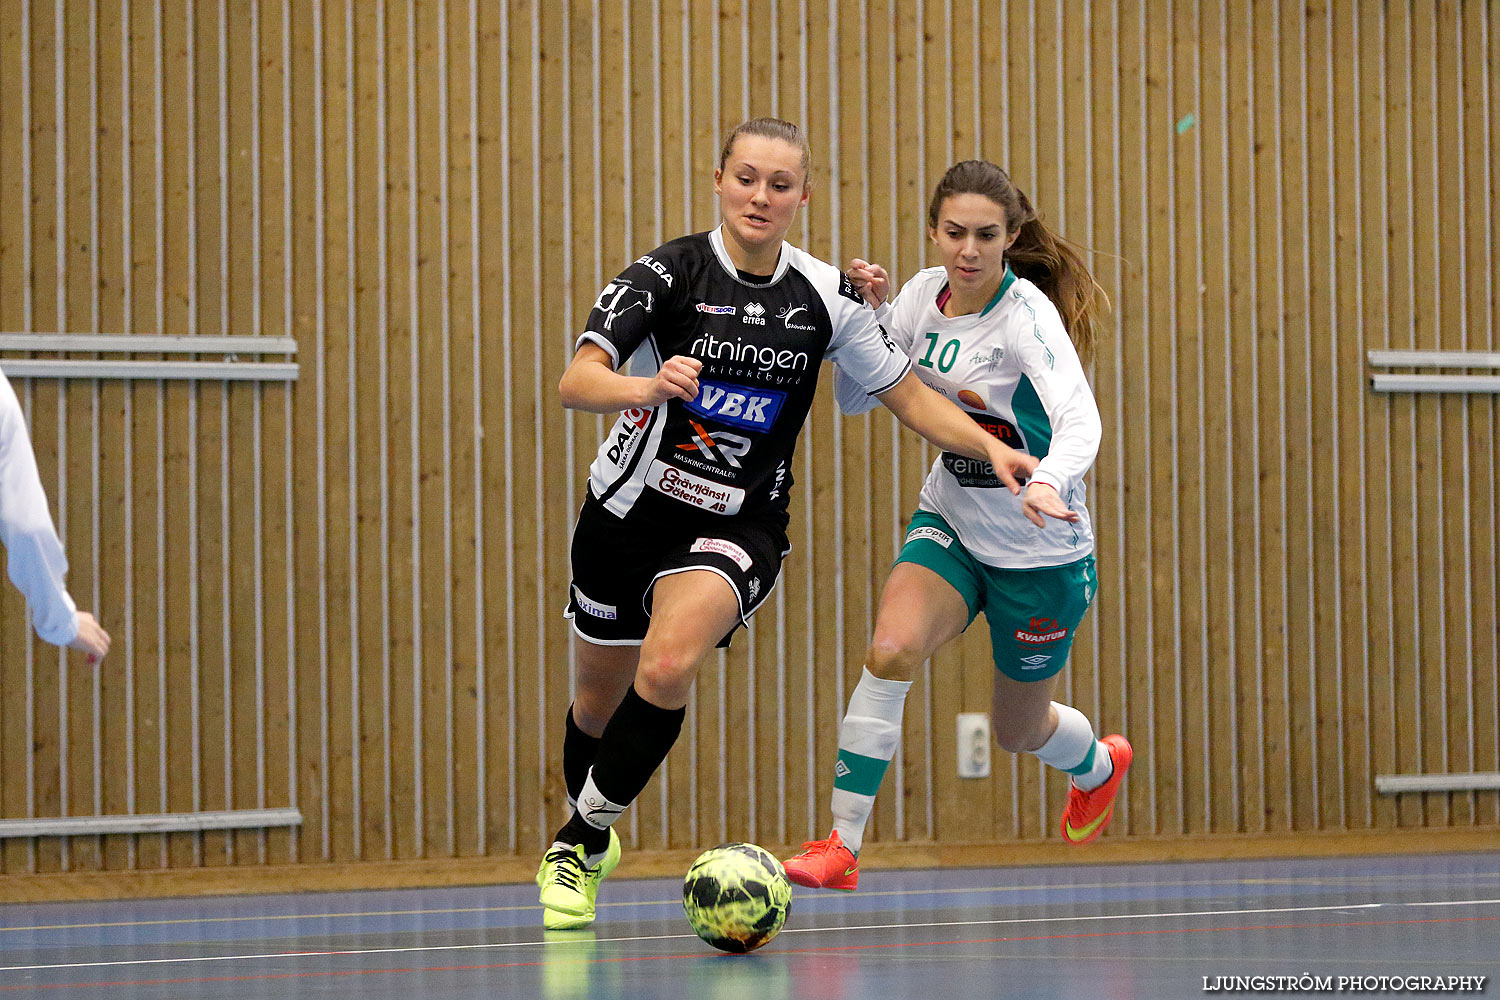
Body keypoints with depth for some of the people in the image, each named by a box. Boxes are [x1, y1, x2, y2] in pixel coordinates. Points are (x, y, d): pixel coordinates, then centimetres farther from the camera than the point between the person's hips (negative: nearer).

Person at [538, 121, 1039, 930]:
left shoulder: (825, 295, -3)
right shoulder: (669, 273, -12)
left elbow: (908, 397, 6)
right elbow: (576, 382, -24)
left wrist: (991, 446, -10)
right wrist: (648, 388, -46)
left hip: (738, 527, 0)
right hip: (631, 508, 0)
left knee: (668, 665, -27)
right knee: (600, 700, 15)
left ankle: (582, 840, -9)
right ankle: (588, 839, 45)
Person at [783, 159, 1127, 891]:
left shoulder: (1026, 315, -25)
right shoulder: (925, 294, -7)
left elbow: (1080, 420, -40)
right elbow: (855, 399, 1)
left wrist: (1048, 481, -61)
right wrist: (868, 316, -16)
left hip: (1040, 552, -4)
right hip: (948, 525, 4)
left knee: (1019, 730, 14)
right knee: (891, 648, -25)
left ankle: (1100, 765, 51)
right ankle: (841, 846, -22)